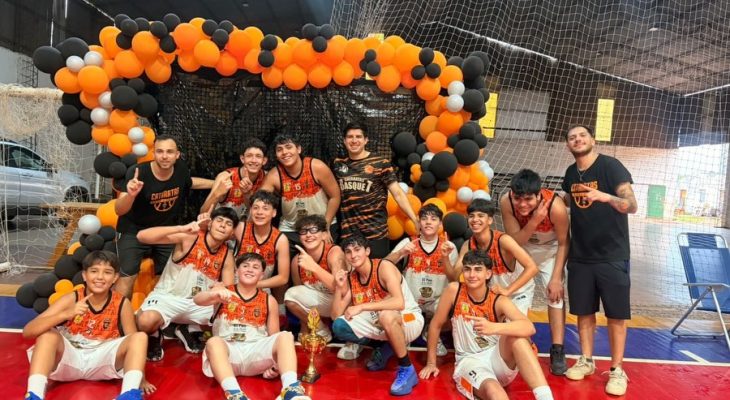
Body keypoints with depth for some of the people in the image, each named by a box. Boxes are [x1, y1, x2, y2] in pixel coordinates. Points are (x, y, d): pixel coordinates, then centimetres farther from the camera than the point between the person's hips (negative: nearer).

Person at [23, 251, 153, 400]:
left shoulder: (122, 304, -11)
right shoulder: (71, 299, -13)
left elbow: (135, 343, -6)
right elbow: (27, 331, -21)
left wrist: (139, 379, -17)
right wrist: (65, 314, -38)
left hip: (102, 361, 0)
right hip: (69, 359, 0)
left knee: (140, 337, -24)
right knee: (48, 334, -26)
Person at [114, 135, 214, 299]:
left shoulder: (180, 168, -14)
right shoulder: (137, 173, -28)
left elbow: (190, 182, 12)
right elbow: (119, 210, -32)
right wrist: (131, 194, -52)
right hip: (134, 231, -4)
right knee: (127, 277, -10)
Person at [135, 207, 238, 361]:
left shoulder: (227, 255, -1)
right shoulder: (189, 237, -15)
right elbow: (142, 236, -24)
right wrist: (181, 228, -34)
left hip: (199, 303, 5)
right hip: (167, 297, -5)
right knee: (146, 321, -36)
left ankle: (191, 330, 14)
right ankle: (154, 336, 4)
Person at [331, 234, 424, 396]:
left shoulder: (384, 266, -20)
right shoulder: (350, 278, -1)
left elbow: (399, 303, -35)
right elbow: (336, 315, -1)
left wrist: (361, 306, -30)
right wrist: (339, 288, -15)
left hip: (410, 319, -7)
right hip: (380, 322, 7)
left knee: (386, 316, -40)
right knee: (339, 326, -11)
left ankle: (407, 369, -18)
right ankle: (385, 347, 10)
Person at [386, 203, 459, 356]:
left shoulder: (449, 246, -1)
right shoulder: (408, 242, -2)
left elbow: (455, 281, -8)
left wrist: (445, 258, -23)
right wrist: (401, 253, -31)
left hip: (437, 302, 1)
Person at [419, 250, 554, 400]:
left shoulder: (499, 301, -11)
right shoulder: (454, 290, -10)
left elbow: (529, 328, -28)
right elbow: (436, 325, 2)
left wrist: (493, 328, -46)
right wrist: (431, 363, 8)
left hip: (497, 357, 2)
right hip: (469, 361, -2)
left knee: (516, 335, -32)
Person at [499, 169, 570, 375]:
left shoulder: (556, 206, -37)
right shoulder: (506, 202, -34)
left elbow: (563, 243, -20)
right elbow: (514, 241, -26)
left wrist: (556, 278, -18)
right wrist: (533, 222, -43)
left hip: (550, 249, -1)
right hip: (523, 248, 2)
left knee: (555, 293, -10)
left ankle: (557, 351, 0)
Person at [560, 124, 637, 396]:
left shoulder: (611, 166, -11)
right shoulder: (570, 173, 5)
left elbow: (632, 206, -20)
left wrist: (606, 197, -40)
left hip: (612, 255, -4)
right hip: (580, 256, 5)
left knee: (616, 315, 2)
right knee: (583, 311, 11)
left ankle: (617, 370, 14)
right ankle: (586, 361, 25)